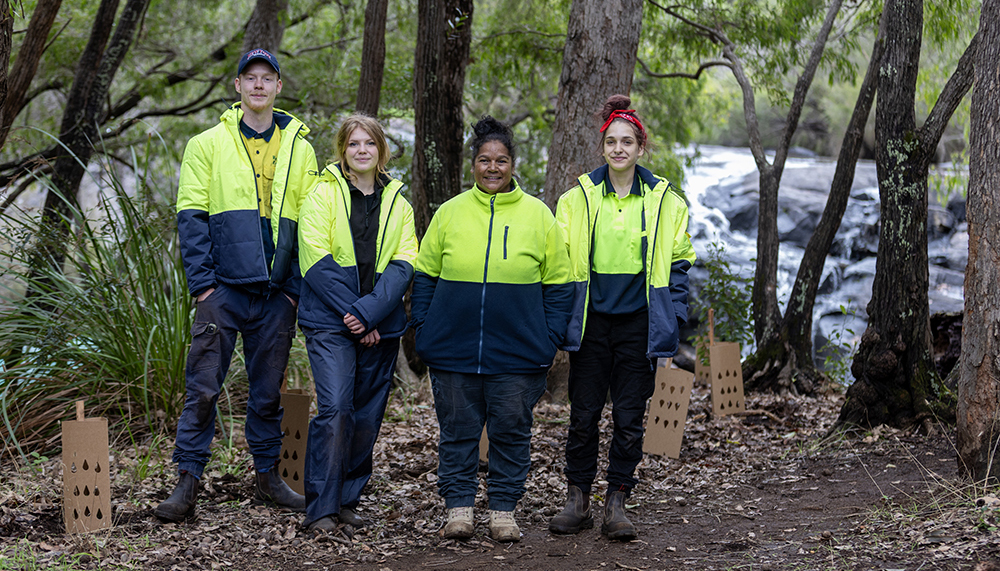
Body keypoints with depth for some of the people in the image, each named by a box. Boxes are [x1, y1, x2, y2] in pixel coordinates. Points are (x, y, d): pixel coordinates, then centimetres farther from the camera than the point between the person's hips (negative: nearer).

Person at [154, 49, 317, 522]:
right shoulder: (208, 144, 4)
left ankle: (267, 478, 22)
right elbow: (191, 216, 0)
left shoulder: (299, 147, 10)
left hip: (276, 292, 2)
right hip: (224, 288, -2)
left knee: (268, 390, 11)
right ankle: (187, 484, 1)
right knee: (203, 388, -4)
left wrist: (297, 285, 0)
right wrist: (202, 281, -9)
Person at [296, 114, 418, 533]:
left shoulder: (397, 202, 12)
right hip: (330, 322, -4)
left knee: (367, 416, 6)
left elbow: (403, 265, 2)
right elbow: (318, 262, -8)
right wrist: (350, 316, -14)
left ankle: (348, 500, 19)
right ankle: (321, 508, -9)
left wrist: (368, 312, -13)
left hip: (381, 325, 4)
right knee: (335, 409, -15)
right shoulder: (323, 194, 0)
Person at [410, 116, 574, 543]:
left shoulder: (537, 215, 4)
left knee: (511, 429, 4)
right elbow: (425, 276, 11)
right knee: (458, 428, 5)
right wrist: (423, 329, 3)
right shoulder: (450, 212, 6)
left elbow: (558, 284, 6)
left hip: (518, 351, -1)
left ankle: (503, 510, 15)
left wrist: (550, 339, -1)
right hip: (453, 348, 1)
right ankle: (458, 506, 15)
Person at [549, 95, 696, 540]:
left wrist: (673, 319, 0)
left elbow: (678, 265, 8)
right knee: (583, 415, 4)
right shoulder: (577, 198, 4)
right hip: (590, 322, 0)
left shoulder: (665, 201, 4)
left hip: (639, 324, 0)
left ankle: (616, 503, 12)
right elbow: (560, 263, 8)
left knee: (629, 418, 2)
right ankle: (578, 500, 15)